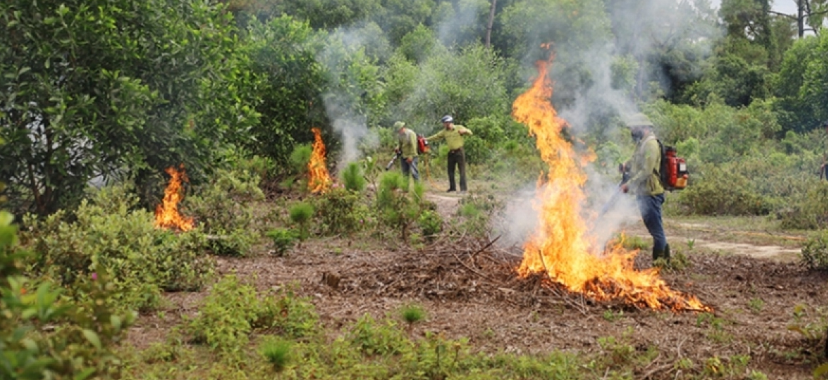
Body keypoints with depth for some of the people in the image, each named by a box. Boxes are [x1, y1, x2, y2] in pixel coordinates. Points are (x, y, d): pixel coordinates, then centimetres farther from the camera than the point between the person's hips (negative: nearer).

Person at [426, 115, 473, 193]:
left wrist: (464, 130, -26)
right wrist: (426, 139, 14)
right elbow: (436, 136, 17)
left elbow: (470, 133, -6)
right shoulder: (445, 131, 10)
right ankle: (452, 187, 16)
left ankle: (463, 188, -8)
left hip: (459, 152, -6)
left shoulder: (459, 127, -3)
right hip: (451, 153, 6)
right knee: (450, 170, 7)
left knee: (462, 170, -7)